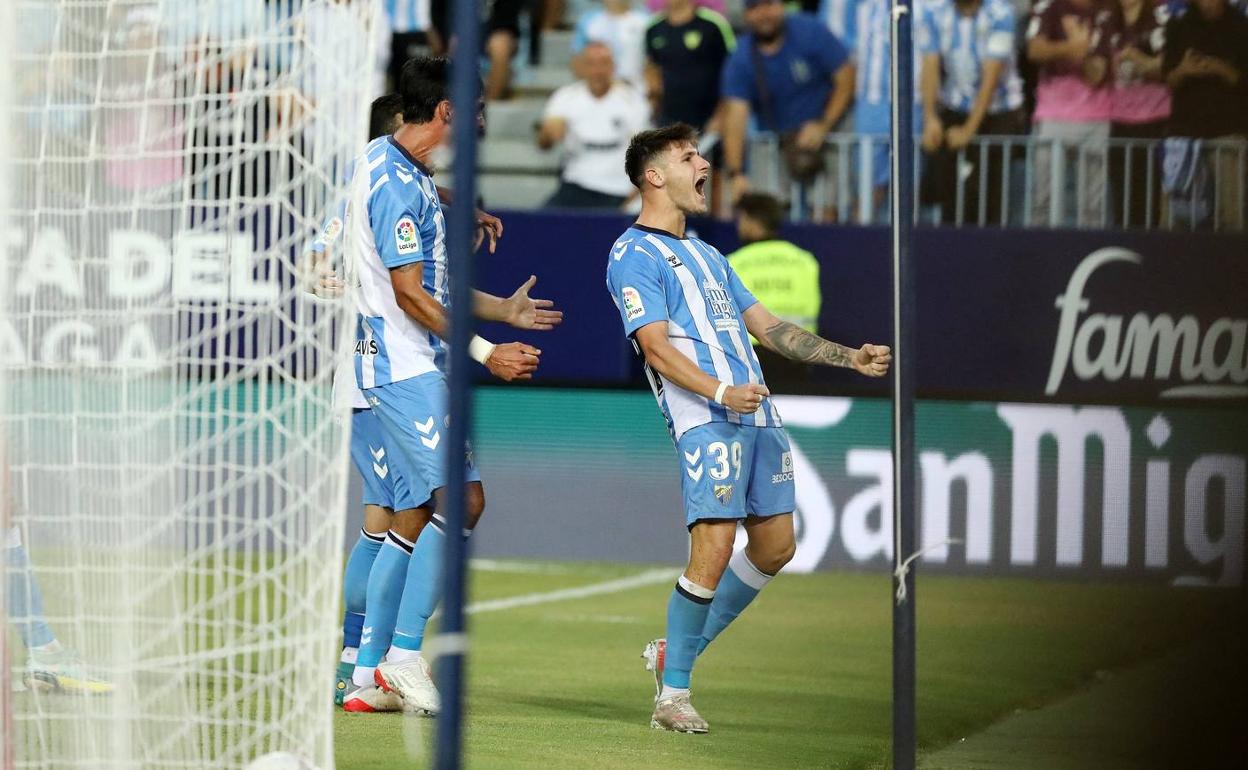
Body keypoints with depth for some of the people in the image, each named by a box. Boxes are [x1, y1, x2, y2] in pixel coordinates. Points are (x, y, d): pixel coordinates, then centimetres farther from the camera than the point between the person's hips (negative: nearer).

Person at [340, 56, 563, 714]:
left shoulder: (405, 175, 16)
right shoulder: (396, 182, -16)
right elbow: (410, 294, -19)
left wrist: (502, 311, 31)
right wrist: (484, 352, -18)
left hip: (409, 365, 11)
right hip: (405, 367, -11)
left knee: (418, 513, 10)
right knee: (461, 497, -15)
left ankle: (368, 668, 11)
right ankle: (404, 654, -13)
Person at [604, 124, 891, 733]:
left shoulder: (705, 254, 26)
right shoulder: (634, 255, -2)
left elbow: (766, 325, 28)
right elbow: (657, 345, -13)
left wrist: (851, 358, 20)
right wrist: (720, 393, -27)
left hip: (757, 416, 9)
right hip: (706, 423, -9)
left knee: (774, 547, 8)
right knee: (713, 551, -15)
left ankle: (678, 650, 22)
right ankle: (672, 693, -6)